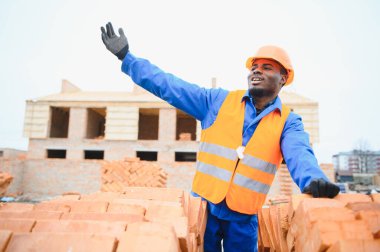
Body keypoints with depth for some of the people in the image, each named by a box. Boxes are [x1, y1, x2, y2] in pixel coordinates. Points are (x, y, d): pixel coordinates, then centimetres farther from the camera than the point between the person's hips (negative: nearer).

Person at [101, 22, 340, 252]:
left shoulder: (288, 121, 0)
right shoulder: (219, 101, 0)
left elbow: (299, 154, -19)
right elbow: (170, 87, -2)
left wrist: (312, 180, -42)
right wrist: (126, 56, -4)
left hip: (244, 217, 0)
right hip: (204, 206, 1)